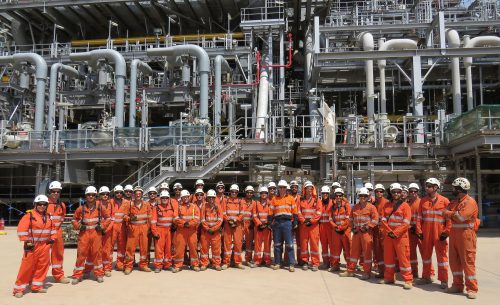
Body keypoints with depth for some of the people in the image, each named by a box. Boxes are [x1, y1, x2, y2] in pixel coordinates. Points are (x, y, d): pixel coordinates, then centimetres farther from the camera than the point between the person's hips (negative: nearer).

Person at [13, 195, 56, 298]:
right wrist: (26, 241, -17)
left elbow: (53, 228, 22)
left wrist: (52, 238, 10)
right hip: (32, 246, -6)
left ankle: (37, 286, 21)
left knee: (42, 266, 9)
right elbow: (21, 229, -15)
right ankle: (19, 289, 6)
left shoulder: (48, 217, 10)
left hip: (45, 246, 6)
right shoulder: (29, 215, -9)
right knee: (27, 267, -4)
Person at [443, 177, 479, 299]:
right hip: (454, 234, 8)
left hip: (466, 235, -8)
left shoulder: (470, 201, -13)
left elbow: (461, 216, -22)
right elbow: (445, 213, 6)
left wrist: (451, 214, -5)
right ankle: (457, 285, 22)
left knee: (468, 262, -4)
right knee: (454, 261, 12)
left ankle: (472, 289, 4)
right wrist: (455, 214, -11)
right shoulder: (454, 202, 14)